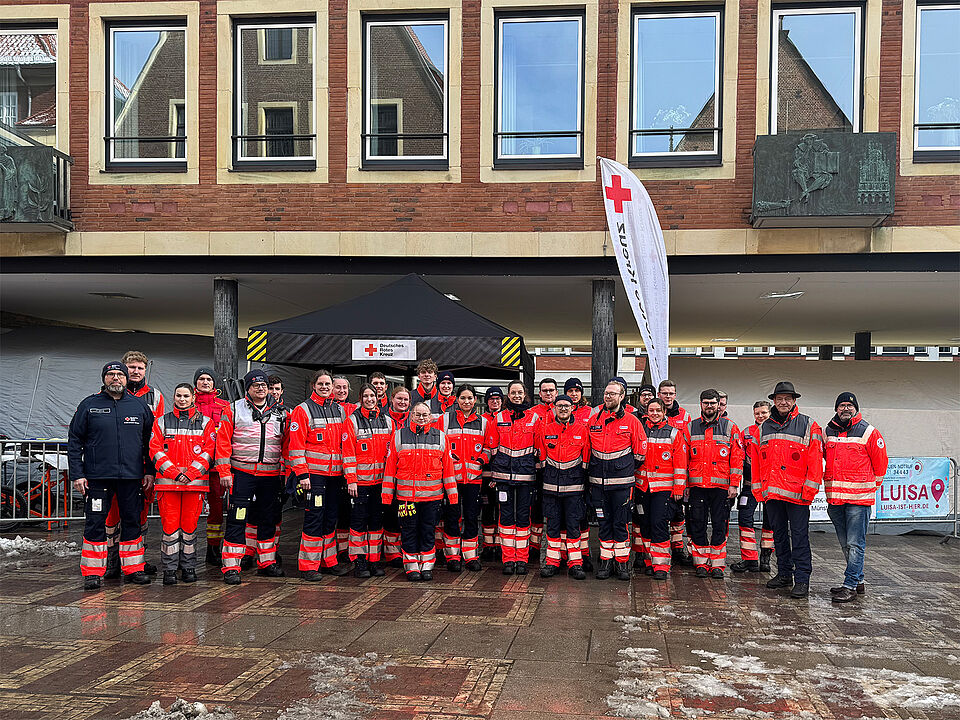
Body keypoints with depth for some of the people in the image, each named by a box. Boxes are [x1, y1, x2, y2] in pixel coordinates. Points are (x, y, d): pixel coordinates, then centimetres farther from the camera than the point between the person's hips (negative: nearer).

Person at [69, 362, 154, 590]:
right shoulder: (89, 405, 4)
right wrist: (77, 474, -4)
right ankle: (93, 572, 8)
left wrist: (150, 471, 6)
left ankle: (133, 568, 18)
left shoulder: (139, 406, 8)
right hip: (97, 476, -2)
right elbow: (74, 441, 3)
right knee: (95, 523, 0)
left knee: (132, 521, 8)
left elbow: (149, 441, 13)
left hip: (131, 476, 2)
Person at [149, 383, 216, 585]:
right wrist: (174, 472, -10)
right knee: (170, 525, -1)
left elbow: (208, 451, 1)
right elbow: (155, 450, 2)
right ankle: (169, 570, 6)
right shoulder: (162, 422, 11)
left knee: (190, 525, 4)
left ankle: (188, 568, 14)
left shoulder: (205, 423, 9)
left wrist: (190, 473, -10)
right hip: (167, 481, 0)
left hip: (196, 481, 0)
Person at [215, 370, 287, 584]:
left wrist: (284, 471, 8)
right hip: (242, 473, -4)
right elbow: (223, 442, -3)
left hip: (271, 475, 4)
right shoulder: (234, 410, 1)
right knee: (237, 519, -5)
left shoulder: (279, 413, 11)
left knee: (268, 519, 12)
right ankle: (231, 568, 0)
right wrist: (224, 472, -9)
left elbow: (285, 444, 14)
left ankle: (267, 562, 23)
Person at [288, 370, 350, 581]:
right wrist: (302, 474, -14)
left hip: (335, 474, 6)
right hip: (314, 474, -6)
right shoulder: (303, 410, -4)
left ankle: (329, 561, 22)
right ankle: (308, 566, 1)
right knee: (314, 518, -6)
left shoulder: (339, 410, 14)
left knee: (330, 519, 12)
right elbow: (296, 445, -8)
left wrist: (345, 470, 14)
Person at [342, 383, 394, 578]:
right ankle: (359, 562, 8)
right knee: (359, 520, 0)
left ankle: (374, 560, 16)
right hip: (360, 480, -3)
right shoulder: (352, 420, -2)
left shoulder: (387, 420, 9)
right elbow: (348, 453, -7)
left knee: (377, 519, 8)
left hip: (381, 480, 4)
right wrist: (351, 480, -13)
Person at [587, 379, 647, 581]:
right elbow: (587, 449, 17)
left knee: (621, 522, 1)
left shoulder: (631, 421, -1)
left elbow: (640, 452, 3)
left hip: (622, 481, -3)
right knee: (604, 522, 9)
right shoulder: (593, 420, 8)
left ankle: (622, 562, 11)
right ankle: (606, 561, 16)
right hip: (598, 481, 3)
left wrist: (627, 471, 5)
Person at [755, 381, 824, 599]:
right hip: (771, 492, 5)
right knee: (779, 534, 14)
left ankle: (802, 579, 1)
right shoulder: (764, 428, 13)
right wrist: (758, 487, 10)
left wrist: (809, 490, -11)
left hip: (797, 493, -5)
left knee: (799, 536, -3)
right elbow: (757, 460, 15)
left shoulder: (808, 426, -1)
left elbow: (815, 460, -5)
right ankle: (784, 573, 24)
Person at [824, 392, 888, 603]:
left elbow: (880, 463, 3)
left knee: (855, 544, -6)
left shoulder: (869, 433, -4)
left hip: (859, 498, -6)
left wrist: (869, 487, 8)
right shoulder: (828, 432, 10)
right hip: (835, 498, 6)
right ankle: (858, 581, 25)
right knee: (845, 544, 13)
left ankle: (850, 586, -3)